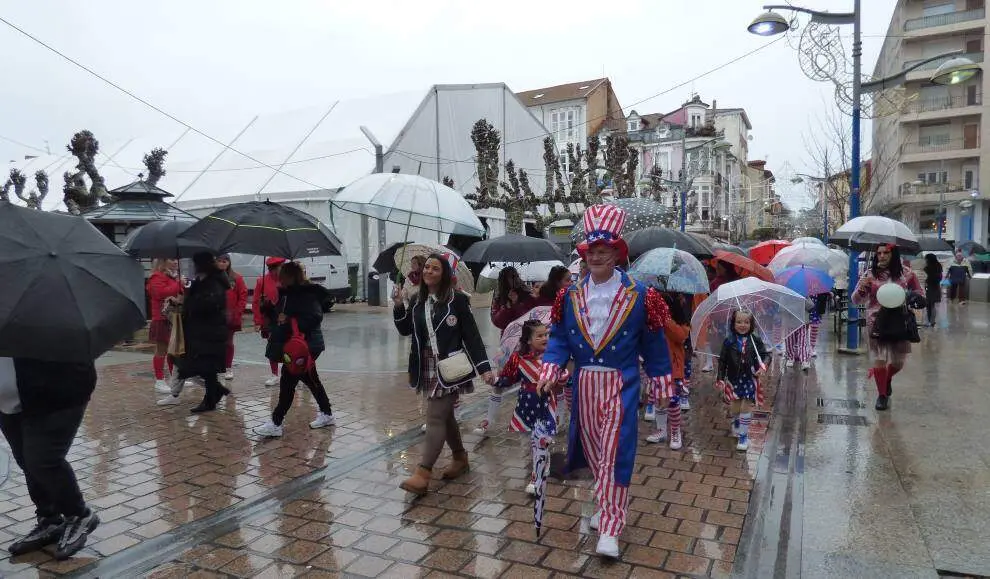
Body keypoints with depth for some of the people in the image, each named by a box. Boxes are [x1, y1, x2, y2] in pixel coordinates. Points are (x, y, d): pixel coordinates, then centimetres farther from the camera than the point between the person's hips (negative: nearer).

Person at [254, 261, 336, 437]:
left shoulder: (308, 294, -16)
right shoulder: (287, 293, 11)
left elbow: (315, 317, -27)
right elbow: (280, 313, 22)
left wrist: (289, 321, -30)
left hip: (306, 345, -10)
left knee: (288, 380, -8)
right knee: (311, 379, 17)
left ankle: (276, 424, -2)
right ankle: (327, 415, 29)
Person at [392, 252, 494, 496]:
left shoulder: (456, 300, -9)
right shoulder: (417, 300, 8)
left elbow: (472, 335, -10)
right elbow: (405, 330, 12)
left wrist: (484, 367, -15)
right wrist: (398, 307, -5)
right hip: (427, 368, 6)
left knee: (435, 417, -10)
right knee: (444, 414, 16)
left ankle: (422, 474, -10)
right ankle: (460, 458, 34)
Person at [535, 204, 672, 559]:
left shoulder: (638, 295, -5)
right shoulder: (571, 296, 3)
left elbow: (653, 345, 0)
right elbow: (560, 339, 3)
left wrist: (662, 386, 1)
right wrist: (549, 372, -12)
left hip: (621, 384, -4)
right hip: (585, 383, 4)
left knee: (614, 453, -6)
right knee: (592, 450, 15)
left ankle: (610, 529, 1)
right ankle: (606, 508, 35)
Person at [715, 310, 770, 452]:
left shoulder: (755, 340, -5)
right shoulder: (729, 342, -5)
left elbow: (766, 354, 3)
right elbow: (722, 361, -1)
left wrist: (763, 365, -18)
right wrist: (720, 378, -3)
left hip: (749, 380, -1)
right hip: (733, 380, 1)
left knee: (746, 407, -1)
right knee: (734, 407, 11)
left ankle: (743, 435, 10)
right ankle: (736, 424, 43)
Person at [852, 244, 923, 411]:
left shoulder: (905, 273, 1)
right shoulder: (870, 274, -2)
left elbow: (919, 294, 12)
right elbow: (856, 300, -2)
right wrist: (862, 288, -23)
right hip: (877, 321, -2)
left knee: (898, 361, 10)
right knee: (879, 359, -3)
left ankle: (887, 380, 44)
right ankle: (882, 395, 15)